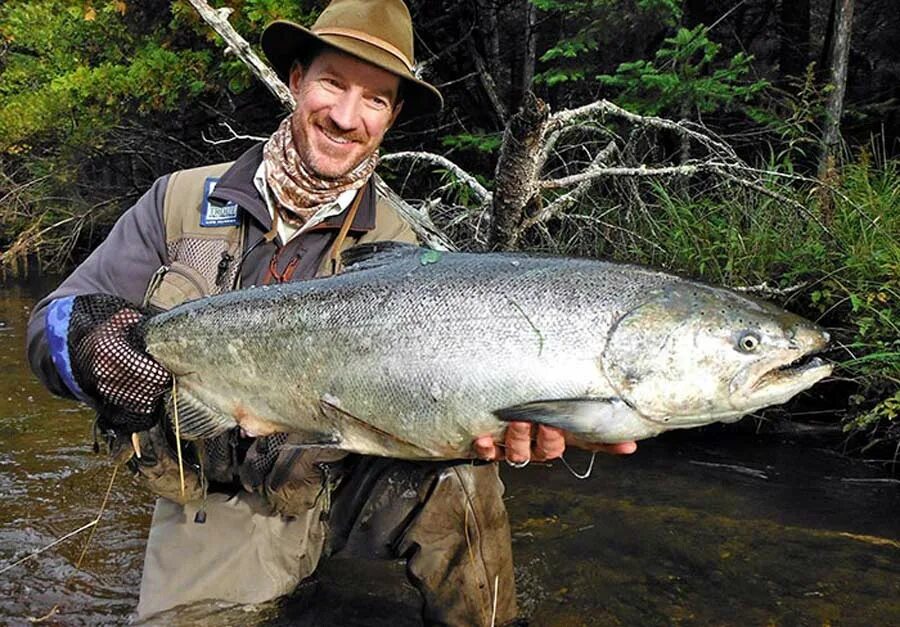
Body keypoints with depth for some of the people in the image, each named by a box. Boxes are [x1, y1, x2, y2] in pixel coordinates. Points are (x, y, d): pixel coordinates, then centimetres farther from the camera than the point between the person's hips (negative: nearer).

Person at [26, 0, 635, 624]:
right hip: (213, 512, 1)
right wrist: (87, 343, -30)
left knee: (456, 485, -23)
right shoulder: (184, 199, -4)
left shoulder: (395, 249, -4)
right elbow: (51, 321, -5)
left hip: (345, 491, 0)